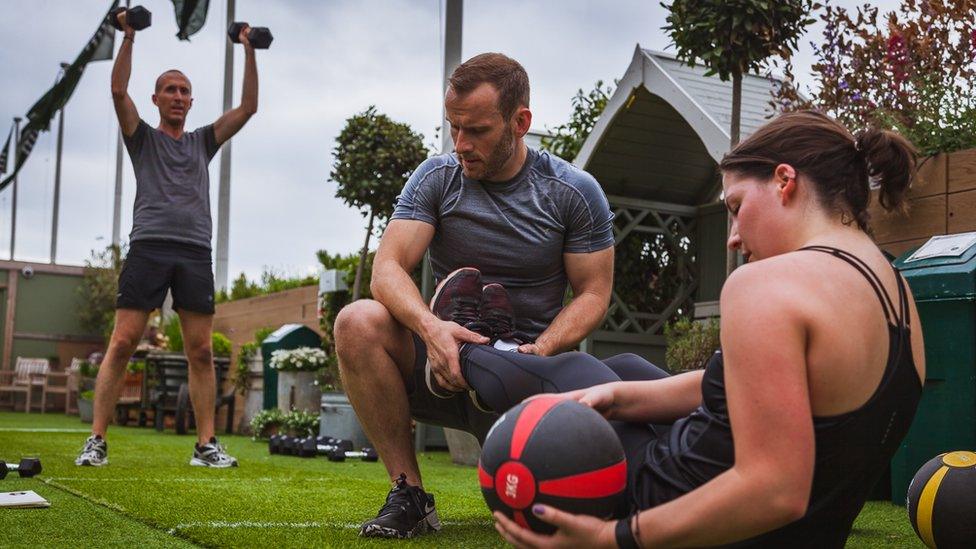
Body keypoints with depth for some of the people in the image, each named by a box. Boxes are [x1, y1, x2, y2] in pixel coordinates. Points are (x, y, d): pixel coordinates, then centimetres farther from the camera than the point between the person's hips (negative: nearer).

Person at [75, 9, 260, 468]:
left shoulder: (203, 141, 22)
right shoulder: (142, 138, 15)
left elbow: (248, 107, 16)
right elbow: (118, 90, 0)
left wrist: (248, 49, 13)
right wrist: (129, 36, -3)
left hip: (195, 252, 3)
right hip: (149, 246, -2)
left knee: (201, 352, -1)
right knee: (122, 344, -8)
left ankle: (206, 444, 1)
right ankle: (97, 440, -7)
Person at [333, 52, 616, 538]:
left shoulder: (575, 193, -2)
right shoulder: (436, 178, 0)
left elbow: (593, 293, -1)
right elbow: (387, 268, -11)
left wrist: (539, 351, -21)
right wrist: (431, 327, -33)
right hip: (445, 354, 2)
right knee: (357, 322, -29)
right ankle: (409, 494, -17)